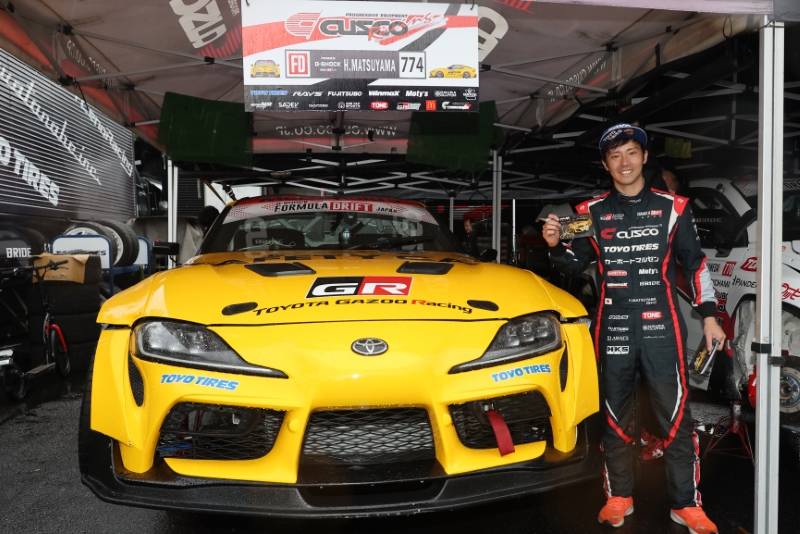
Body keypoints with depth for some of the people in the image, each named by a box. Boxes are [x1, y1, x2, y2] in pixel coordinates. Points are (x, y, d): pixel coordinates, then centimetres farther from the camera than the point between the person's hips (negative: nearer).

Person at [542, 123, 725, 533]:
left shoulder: (671, 207, 6)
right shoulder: (591, 212, 7)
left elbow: (695, 263, 9)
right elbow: (576, 265, 12)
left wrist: (709, 317, 5)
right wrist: (556, 246, -9)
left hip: (661, 326, -1)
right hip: (612, 327, 2)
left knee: (675, 415, -1)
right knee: (615, 415, 10)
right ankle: (618, 497, 24)